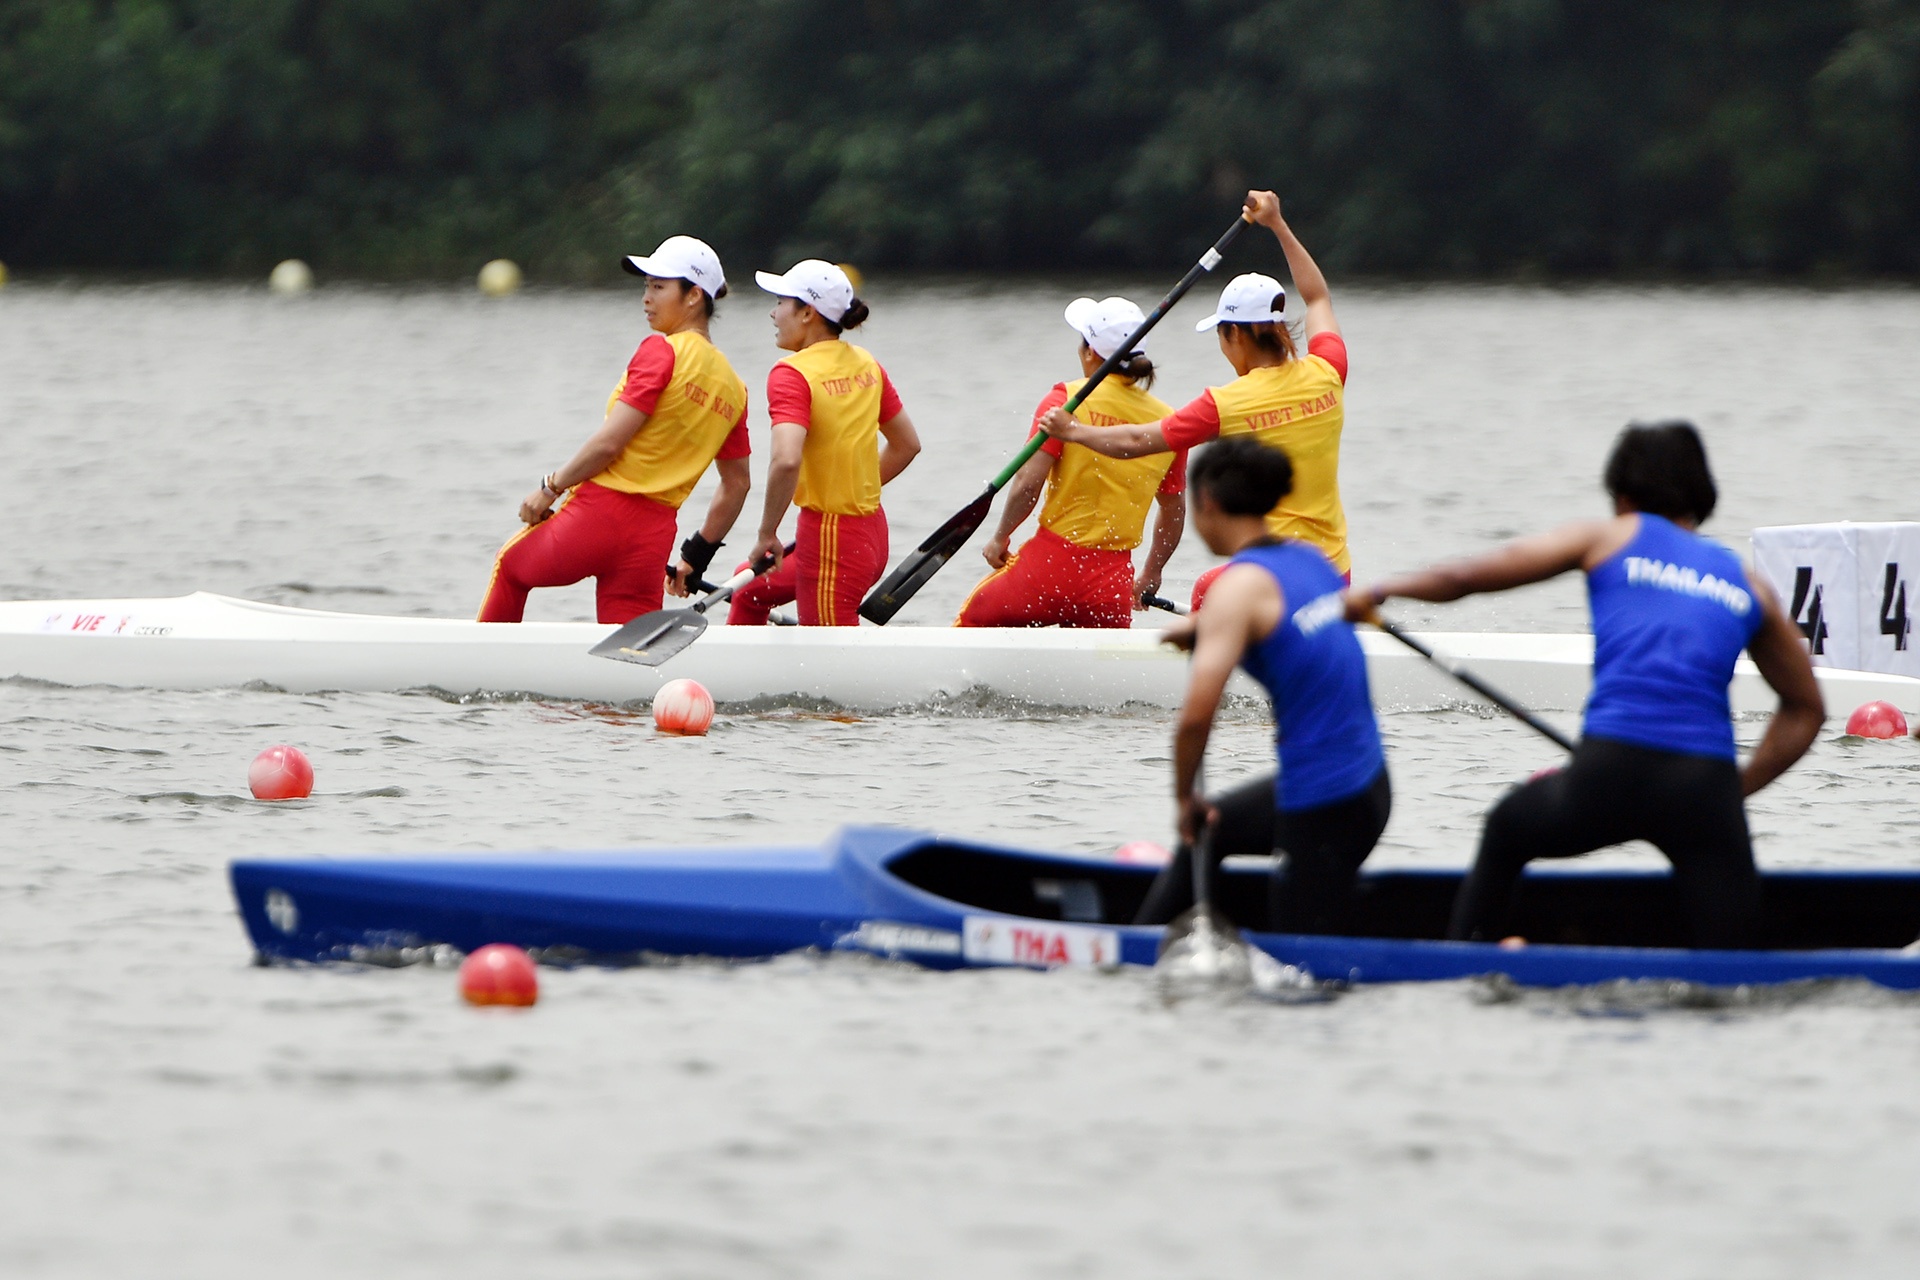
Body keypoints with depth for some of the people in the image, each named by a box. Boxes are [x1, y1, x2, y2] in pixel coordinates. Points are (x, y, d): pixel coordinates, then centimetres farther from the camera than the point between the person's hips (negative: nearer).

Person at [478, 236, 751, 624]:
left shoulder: (661, 350, -11)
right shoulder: (732, 388, 10)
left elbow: (609, 442, -15)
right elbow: (737, 485, 17)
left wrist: (551, 487, -2)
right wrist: (697, 557, 25)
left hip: (599, 515, -5)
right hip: (653, 535, 5)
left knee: (511, 563, 25)